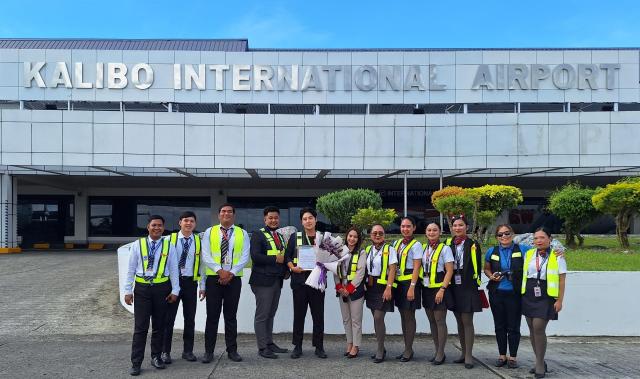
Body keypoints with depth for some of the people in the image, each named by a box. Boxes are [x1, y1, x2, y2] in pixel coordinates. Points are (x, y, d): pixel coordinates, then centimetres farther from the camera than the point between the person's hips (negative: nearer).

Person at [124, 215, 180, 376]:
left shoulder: (168, 246, 2)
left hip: (162, 288, 1)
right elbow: (131, 269, 3)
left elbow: (173, 269, 3)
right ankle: (136, 363, 7)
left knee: (159, 326, 11)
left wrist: (175, 290, 0)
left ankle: (156, 357, 25)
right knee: (140, 327, 1)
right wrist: (128, 290, 0)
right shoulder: (137, 245, 1)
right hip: (142, 288, -1)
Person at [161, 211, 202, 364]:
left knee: (190, 318, 8)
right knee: (169, 317, 4)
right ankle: (165, 352, 15)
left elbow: (201, 264, 5)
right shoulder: (171, 239, 0)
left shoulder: (199, 241, 4)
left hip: (190, 282, 2)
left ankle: (188, 351, 20)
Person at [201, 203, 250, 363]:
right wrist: (220, 270, -17)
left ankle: (232, 350, 16)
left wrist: (231, 273, -14)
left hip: (234, 278, 1)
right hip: (213, 278, -1)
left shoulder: (242, 234, 6)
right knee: (212, 316, 2)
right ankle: (209, 351, 11)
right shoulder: (209, 232, 5)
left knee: (231, 316, 8)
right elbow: (205, 256, -4)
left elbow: (245, 257, -2)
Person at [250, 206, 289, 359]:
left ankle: (270, 343, 21)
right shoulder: (258, 235, -5)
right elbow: (255, 256, -17)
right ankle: (262, 348, 3)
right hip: (263, 281, -7)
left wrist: (286, 261, 4)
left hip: (277, 281, 7)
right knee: (262, 315, -2)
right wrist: (276, 259, -15)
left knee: (271, 314, 13)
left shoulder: (281, 236, 19)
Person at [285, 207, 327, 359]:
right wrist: (292, 267, -10)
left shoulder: (323, 238, 8)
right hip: (299, 280, 0)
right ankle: (297, 346, 14)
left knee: (318, 315, 4)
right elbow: (287, 257, 7)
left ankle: (319, 346, 14)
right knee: (298, 314, 4)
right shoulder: (294, 237, 8)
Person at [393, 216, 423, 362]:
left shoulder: (416, 245, -8)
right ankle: (407, 348, 22)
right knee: (403, 316, 12)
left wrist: (412, 287, -18)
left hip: (409, 282, -7)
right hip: (398, 282, 7)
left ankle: (409, 350, 9)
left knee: (409, 316, 0)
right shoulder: (396, 243, 12)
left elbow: (416, 268, -13)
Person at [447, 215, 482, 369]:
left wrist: (475, 285, -6)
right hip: (454, 287, 4)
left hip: (468, 287, -4)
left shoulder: (473, 245, -3)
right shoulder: (448, 244, 7)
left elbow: (478, 267, -2)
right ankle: (464, 353, 23)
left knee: (467, 321, -4)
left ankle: (469, 355, 4)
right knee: (459, 321, 12)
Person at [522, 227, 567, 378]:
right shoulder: (528, 254, 9)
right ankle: (540, 362, 22)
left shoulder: (557, 256, -2)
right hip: (529, 296, 5)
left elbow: (562, 280, -2)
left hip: (546, 297, -5)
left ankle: (540, 364, 1)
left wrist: (560, 300, -6)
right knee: (532, 329, 9)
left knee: (539, 328, -12)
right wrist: (522, 294, 13)